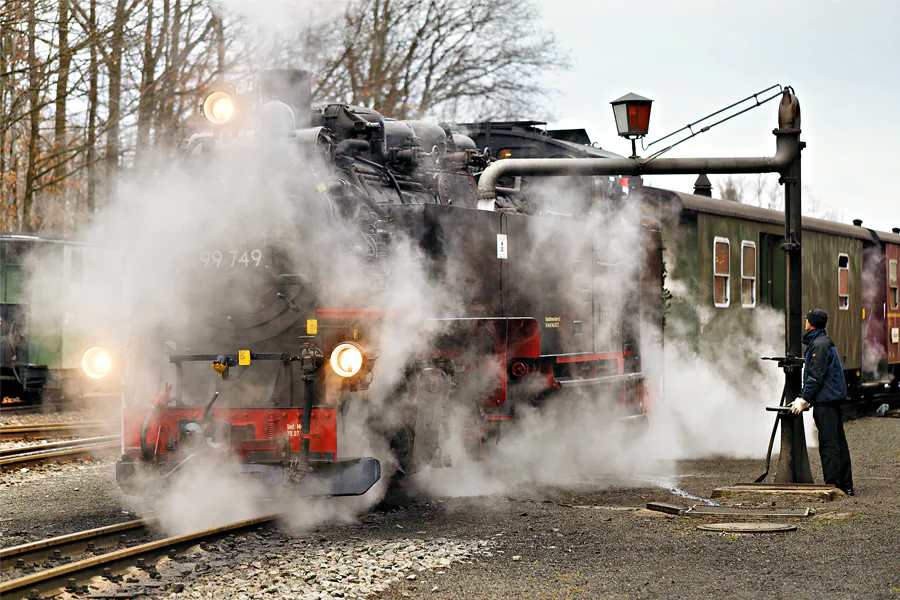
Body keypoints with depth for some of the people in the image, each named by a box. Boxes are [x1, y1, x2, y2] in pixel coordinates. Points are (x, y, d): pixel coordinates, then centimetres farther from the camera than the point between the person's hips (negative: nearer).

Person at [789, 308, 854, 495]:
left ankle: (833, 485, -10)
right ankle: (846, 486, 14)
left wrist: (804, 399, -16)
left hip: (825, 402, -10)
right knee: (839, 443, 11)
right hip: (833, 400, 10)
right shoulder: (825, 342, 19)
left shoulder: (819, 344, -13)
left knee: (828, 445, -9)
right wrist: (804, 398, 18)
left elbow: (816, 376, -18)